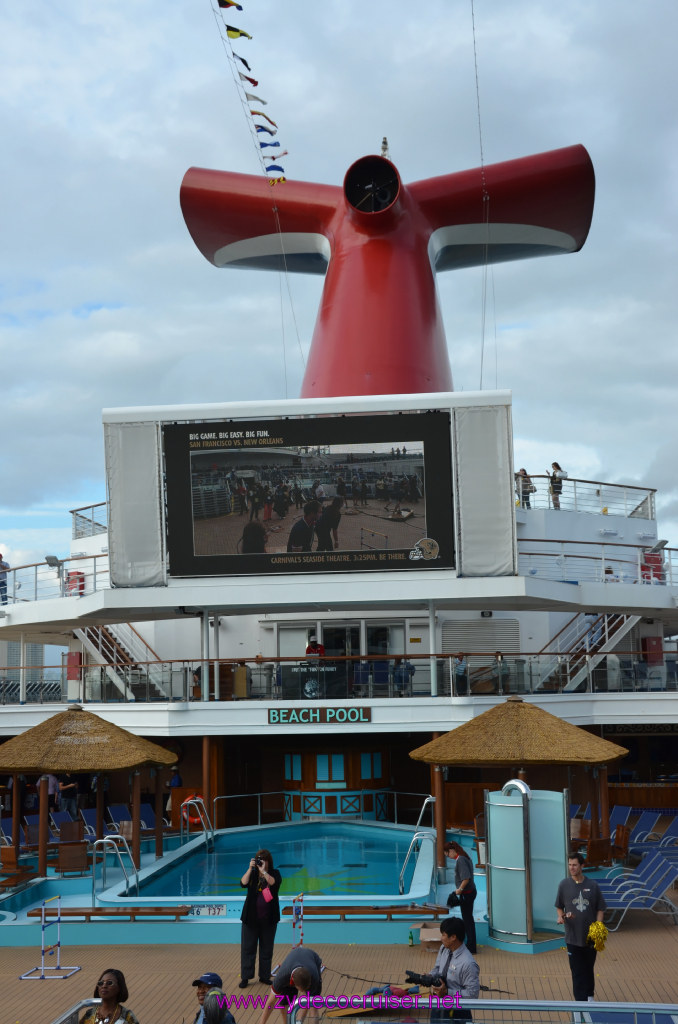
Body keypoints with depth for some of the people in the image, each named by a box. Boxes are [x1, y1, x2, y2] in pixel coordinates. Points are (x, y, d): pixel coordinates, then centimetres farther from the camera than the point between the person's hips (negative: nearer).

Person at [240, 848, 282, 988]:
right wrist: (250, 868, -20)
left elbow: (274, 883, -20)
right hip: (251, 917, 0)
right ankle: (245, 977, 7)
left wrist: (263, 871, -23)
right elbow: (243, 883, -14)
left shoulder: (274, 873, 2)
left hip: (268, 918, 0)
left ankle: (264, 976, 17)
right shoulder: (252, 874, 5)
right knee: (247, 947, 0)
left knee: (267, 949, 6)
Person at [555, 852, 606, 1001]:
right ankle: (580, 999, 8)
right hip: (573, 935, -1)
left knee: (589, 968, 15)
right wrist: (561, 916, -12)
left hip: (590, 935, 1)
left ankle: (589, 995, 33)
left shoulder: (592, 885, -2)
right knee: (577, 970, 0)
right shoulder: (564, 885, -1)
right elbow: (559, 906, 9)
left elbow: (600, 909, 3)